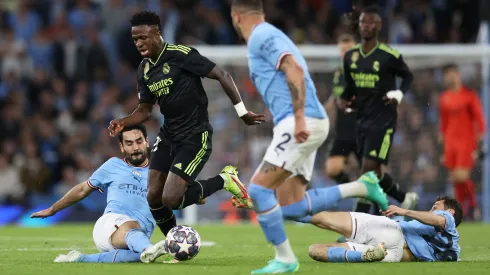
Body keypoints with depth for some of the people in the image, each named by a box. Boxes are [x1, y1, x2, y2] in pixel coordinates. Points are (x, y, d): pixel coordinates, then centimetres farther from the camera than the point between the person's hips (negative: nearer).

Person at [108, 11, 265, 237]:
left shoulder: (181, 55, -18)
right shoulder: (144, 69, 5)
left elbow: (222, 76, -15)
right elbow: (145, 110, 12)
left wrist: (242, 112, -14)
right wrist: (122, 123, -8)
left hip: (195, 138, -7)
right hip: (168, 136, 7)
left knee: (170, 200, -16)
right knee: (153, 198, 2)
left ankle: (223, 181, 6)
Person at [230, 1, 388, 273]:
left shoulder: (261, 37, -6)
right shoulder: (269, 35, 25)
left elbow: (295, 71, -18)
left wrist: (299, 119, -24)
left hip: (302, 124, -10)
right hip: (307, 125, 10)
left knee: (258, 189, -11)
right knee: (291, 207, 5)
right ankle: (361, 187, 8)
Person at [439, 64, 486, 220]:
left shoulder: (469, 95, -4)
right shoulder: (444, 98, 10)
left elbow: (479, 119, -4)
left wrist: (480, 142, -9)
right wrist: (442, 141, 17)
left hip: (467, 140, -5)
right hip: (451, 140, 5)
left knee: (461, 176, -15)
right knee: (454, 178, 3)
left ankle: (472, 205, 6)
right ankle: (461, 209, 13)